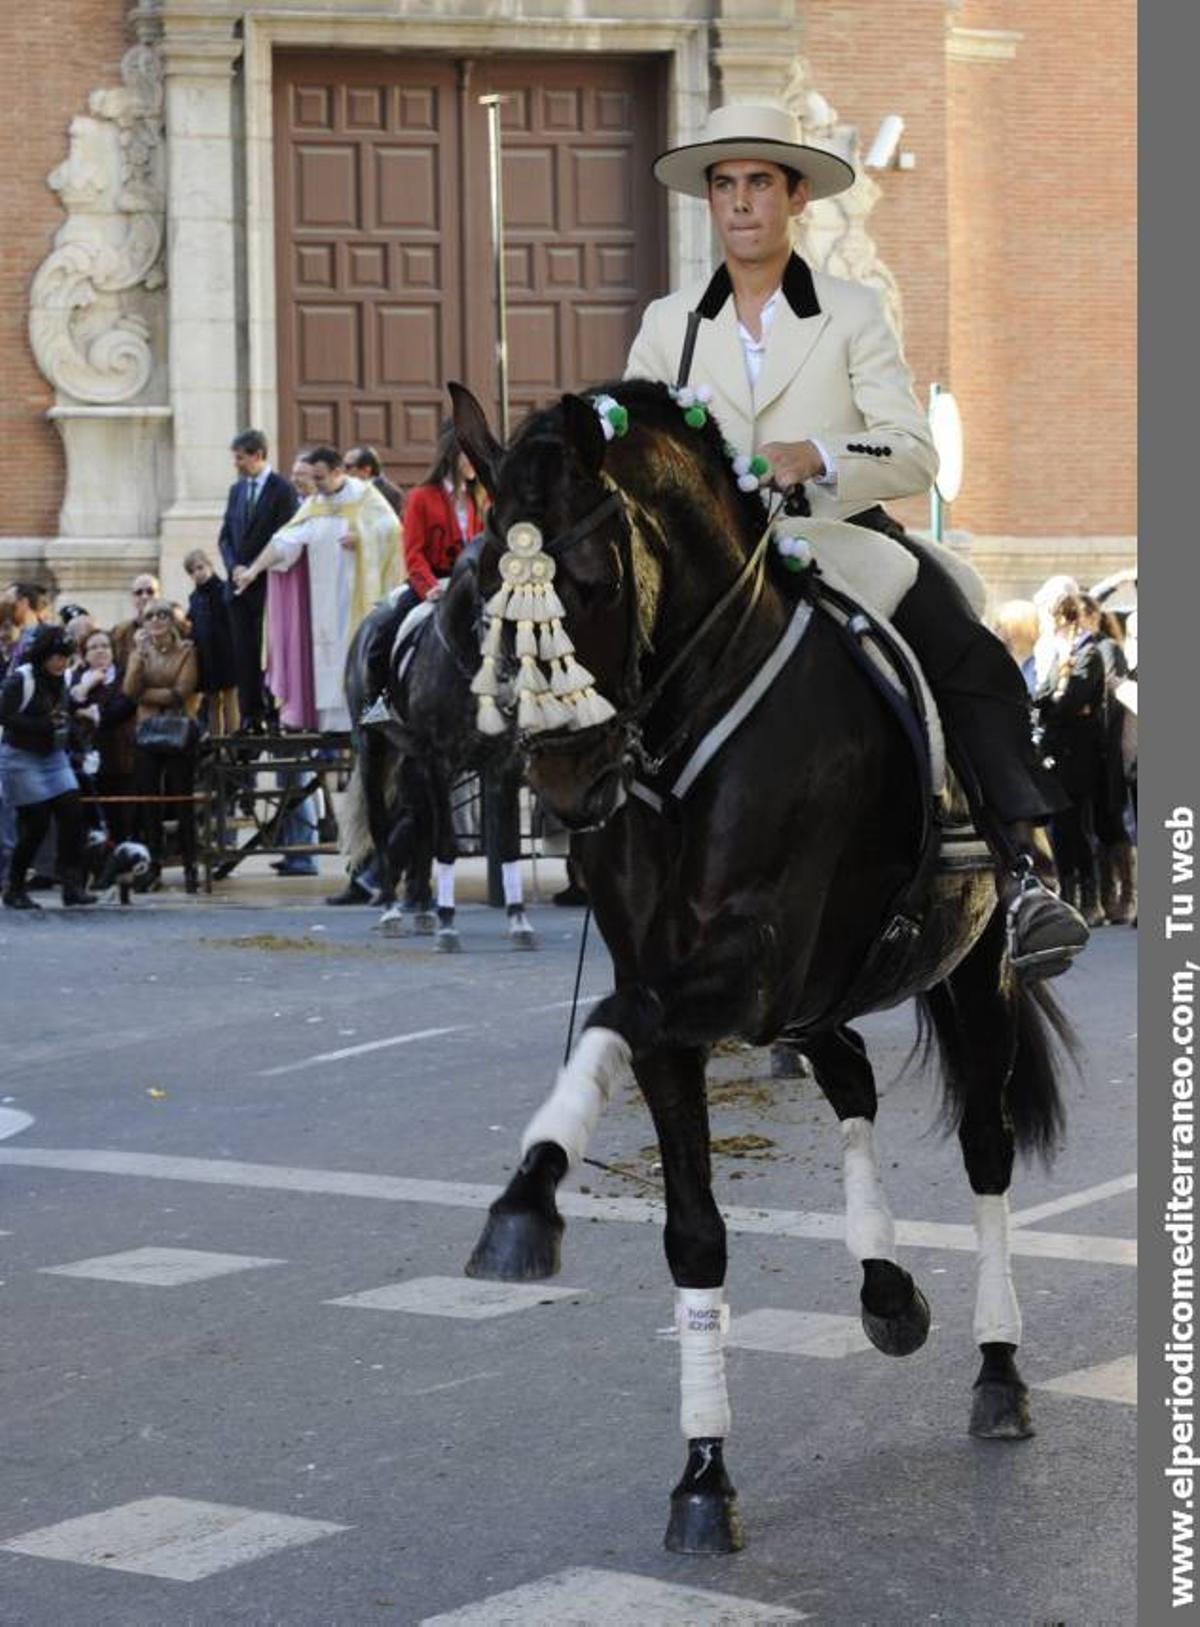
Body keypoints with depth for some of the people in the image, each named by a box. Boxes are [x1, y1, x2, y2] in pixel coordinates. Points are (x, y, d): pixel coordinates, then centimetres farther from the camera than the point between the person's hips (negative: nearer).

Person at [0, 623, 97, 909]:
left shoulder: (59, 681, 9)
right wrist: (45, 725, -22)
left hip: (53, 756, 7)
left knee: (72, 813, -7)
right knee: (35, 823, -6)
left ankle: (73, 885, -5)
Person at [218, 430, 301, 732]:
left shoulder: (282, 489, -5)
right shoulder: (236, 490, 16)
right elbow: (226, 535, 17)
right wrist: (233, 566, -1)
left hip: (267, 584, -6)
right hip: (240, 582, 6)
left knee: (267, 651, -7)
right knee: (243, 652, 3)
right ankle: (249, 717, 4)